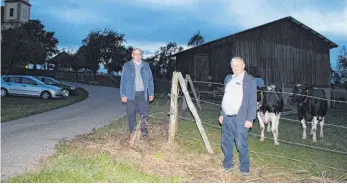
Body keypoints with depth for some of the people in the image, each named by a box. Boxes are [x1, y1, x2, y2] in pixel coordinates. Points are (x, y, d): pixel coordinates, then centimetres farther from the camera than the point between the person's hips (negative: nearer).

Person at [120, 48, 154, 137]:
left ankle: (143, 128, 21)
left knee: (144, 113, -1)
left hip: (143, 93, 1)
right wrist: (123, 95, -5)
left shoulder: (146, 65, 8)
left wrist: (151, 93, 4)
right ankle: (133, 132, 18)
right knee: (131, 113, 5)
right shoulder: (127, 66, 2)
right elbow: (123, 81, 1)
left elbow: (150, 80, 9)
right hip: (131, 94, -1)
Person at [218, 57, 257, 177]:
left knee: (241, 145, -3)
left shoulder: (250, 80, -6)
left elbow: (252, 101, -9)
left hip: (240, 118, -6)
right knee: (226, 143, 13)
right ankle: (228, 165, 29)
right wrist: (222, 114, 17)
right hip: (227, 117, 6)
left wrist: (250, 119, -14)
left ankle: (245, 169, 12)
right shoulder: (228, 79, 13)